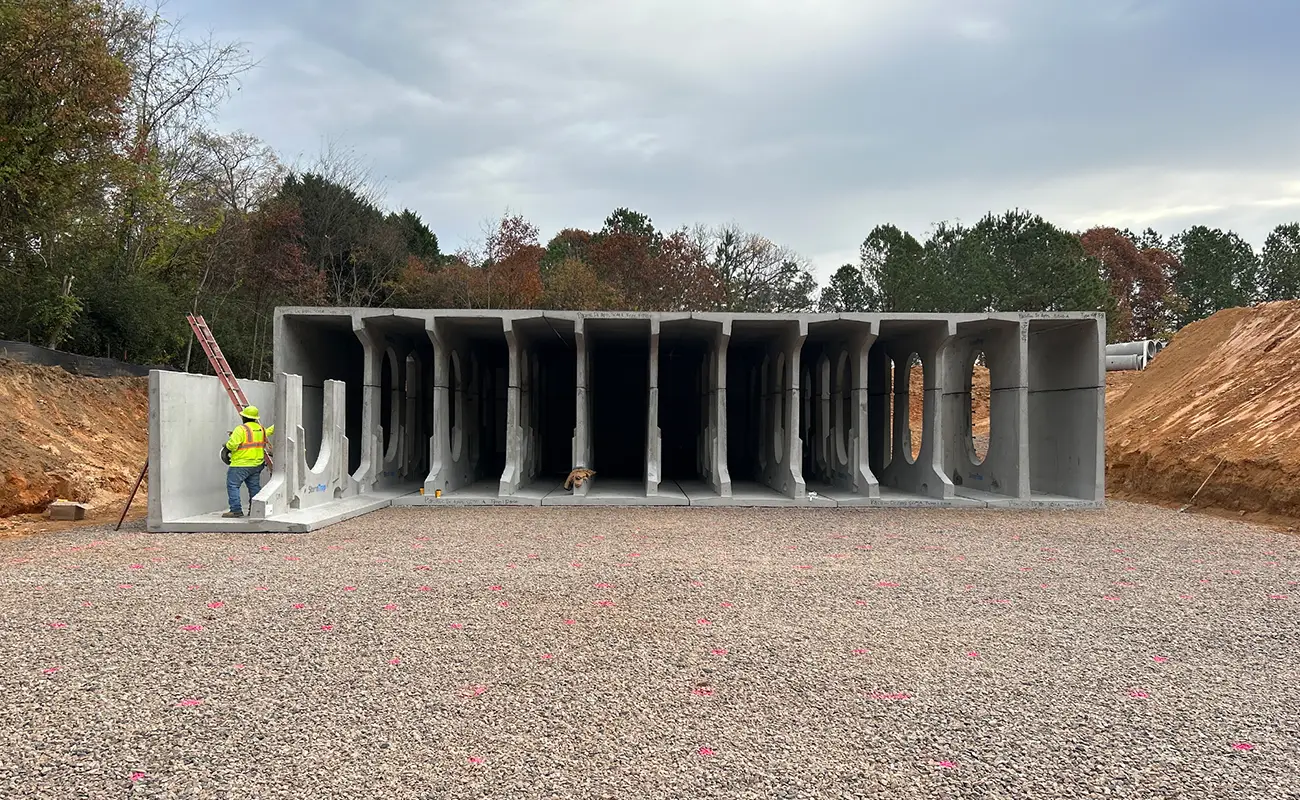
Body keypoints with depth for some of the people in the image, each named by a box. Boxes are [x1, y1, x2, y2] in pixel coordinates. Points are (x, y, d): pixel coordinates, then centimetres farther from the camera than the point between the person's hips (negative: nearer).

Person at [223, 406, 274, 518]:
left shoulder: (241, 429, -14)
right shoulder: (261, 429, 11)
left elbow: (232, 445, -19)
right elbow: (268, 432, 33)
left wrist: (227, 445, 2)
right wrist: (275, 427, 51)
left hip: (241, 465, -8)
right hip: (257, 464, 8)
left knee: (232, 485, -3)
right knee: (254, 487, 12)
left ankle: (236, 510, -9)